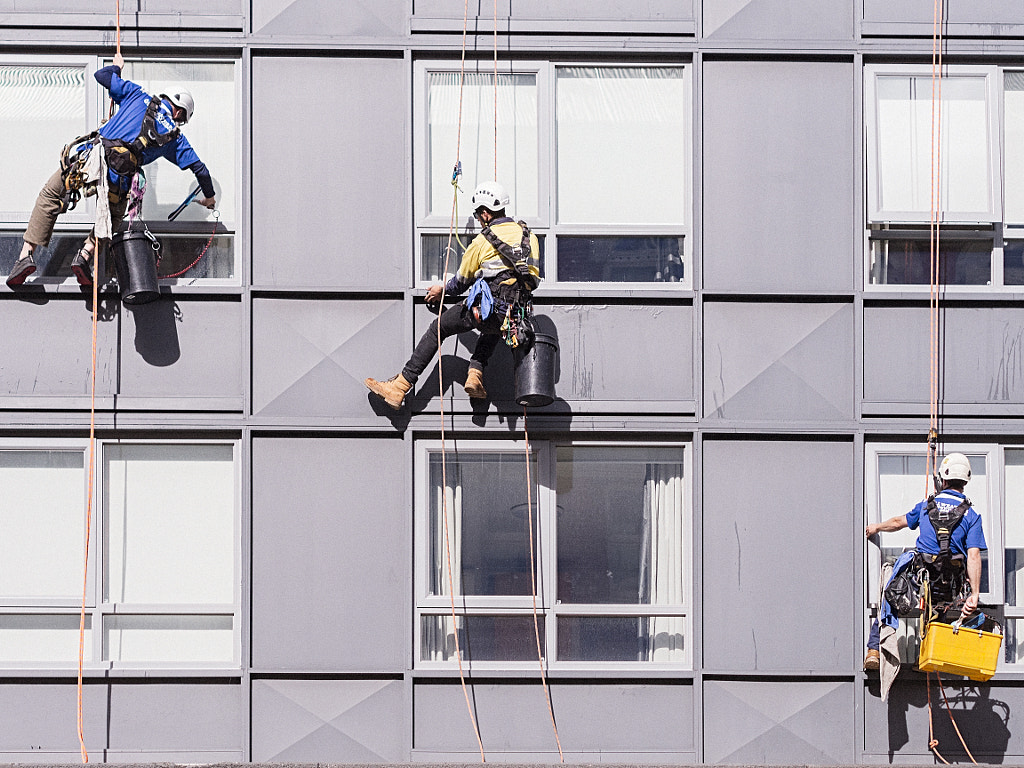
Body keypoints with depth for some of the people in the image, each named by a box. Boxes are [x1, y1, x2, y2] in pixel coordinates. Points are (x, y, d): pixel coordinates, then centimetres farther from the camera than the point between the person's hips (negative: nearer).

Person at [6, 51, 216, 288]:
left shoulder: (139, 97, 18)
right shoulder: (174, 137, 19)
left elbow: (101, 76, 19)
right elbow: (199, 167, 25)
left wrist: (116, 66, 43)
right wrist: (209, 197, 42)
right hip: (118, 179, 0)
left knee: (49, 198, 21)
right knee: (114, 216, 30)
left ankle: (27, 253, 9)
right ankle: (85, 255, 5)